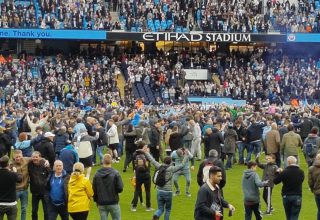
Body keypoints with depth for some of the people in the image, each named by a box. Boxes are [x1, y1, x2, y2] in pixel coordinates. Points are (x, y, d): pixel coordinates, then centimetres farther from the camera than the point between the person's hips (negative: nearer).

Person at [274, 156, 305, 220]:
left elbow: (275, 181, -5)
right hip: (297, 196, 0)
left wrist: (277, 173, 14)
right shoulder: (301, 172, -4)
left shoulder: (284, 172, -11)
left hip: (286, 196, 0)